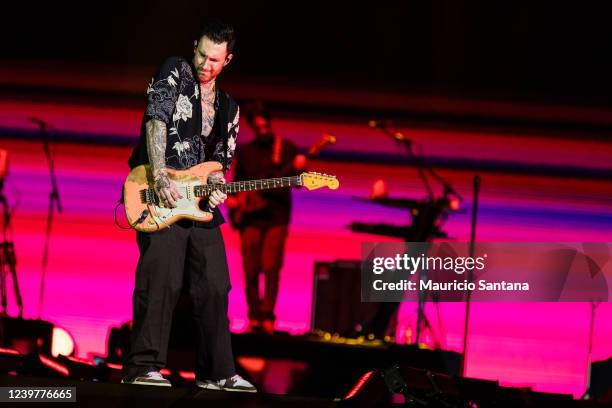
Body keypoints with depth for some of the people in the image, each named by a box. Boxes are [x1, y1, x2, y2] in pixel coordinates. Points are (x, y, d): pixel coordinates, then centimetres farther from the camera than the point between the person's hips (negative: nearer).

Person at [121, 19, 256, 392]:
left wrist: (217, 185, -4)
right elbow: (156, 120, -12)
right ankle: (142, 367, -12)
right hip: (159, 194, -6)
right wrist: (161, 177, -22)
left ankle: (217, 372, 10)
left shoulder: (229, 109, 18)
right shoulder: (174, 72, 0)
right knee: (162, 280, -15)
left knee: (214, 287, 4)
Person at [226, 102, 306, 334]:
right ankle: (254, 317, 10)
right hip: (250, 217, 3)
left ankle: (267, 318, -9)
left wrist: (298, 169, -24)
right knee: (250, 271, -1)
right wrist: (232, 198, 2)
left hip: (276, 217, -3)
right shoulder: (245, 152, 12)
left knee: (271, 268, -13)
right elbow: (237, 181, 21)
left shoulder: (287, 148, 4)